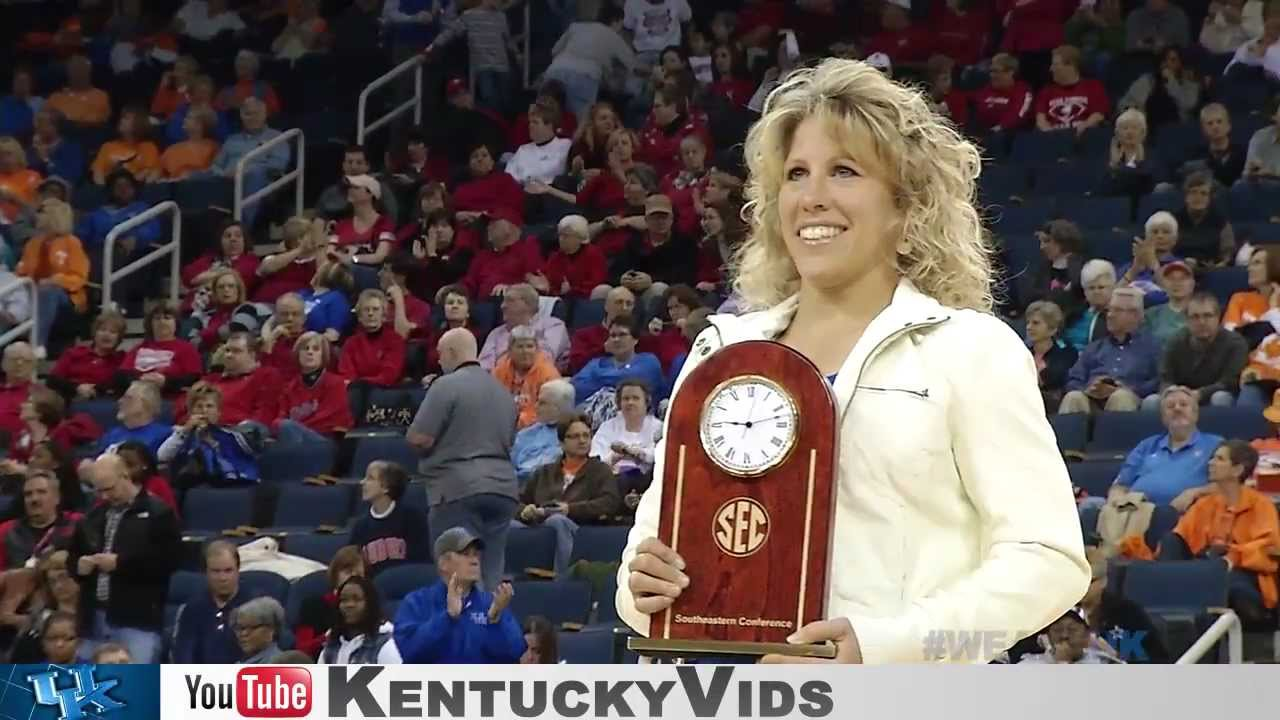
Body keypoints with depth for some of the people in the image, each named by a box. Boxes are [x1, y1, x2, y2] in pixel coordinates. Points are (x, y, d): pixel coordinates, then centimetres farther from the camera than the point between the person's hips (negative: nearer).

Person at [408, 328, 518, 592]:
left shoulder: (447, 385, -7)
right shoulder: (503, 392, 17)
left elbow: (420, 438, -11)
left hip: (459, 490, -7)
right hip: (503, 487, 7)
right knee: (491, 575, 7)